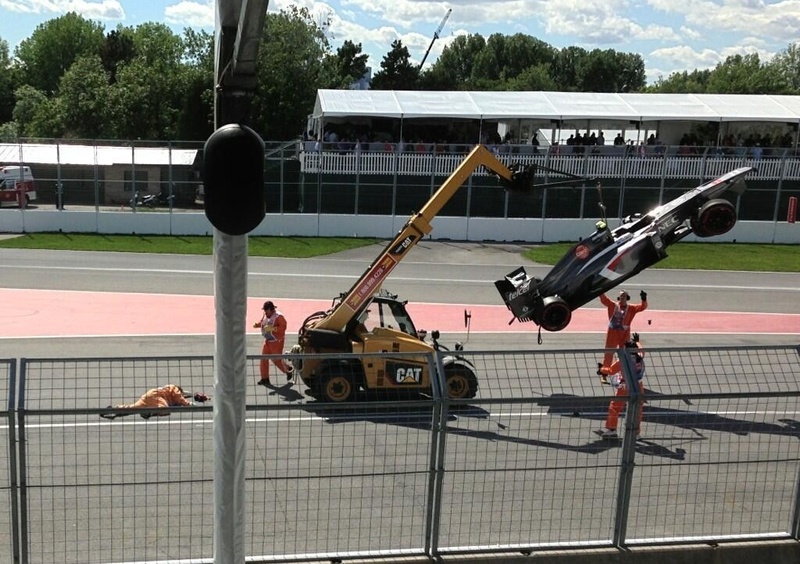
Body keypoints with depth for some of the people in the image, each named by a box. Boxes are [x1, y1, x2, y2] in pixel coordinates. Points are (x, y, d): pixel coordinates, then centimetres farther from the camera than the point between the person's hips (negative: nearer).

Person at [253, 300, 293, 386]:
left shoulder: (279, 316, -19)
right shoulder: (265, 315, 3)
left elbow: (283, 327, -25)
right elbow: (262, 322, 18)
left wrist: (272, 328, -33)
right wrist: (257, 324, -3)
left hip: (276, 341, -7)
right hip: (267, 340, 7)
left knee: (276, 360, 0)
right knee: (264, 359, 5)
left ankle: (288, 370, 27)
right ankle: (265, 378, 14)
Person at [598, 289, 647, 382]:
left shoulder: (631, 308, 1)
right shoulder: (613, 305, 0)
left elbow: (642, 307, -10)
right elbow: (604, 299, -8)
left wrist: (644, 299, -30)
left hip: (624, 334, 1)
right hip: (612, 332, -1)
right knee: (608, 353, 4)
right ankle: (604, 375, 11)